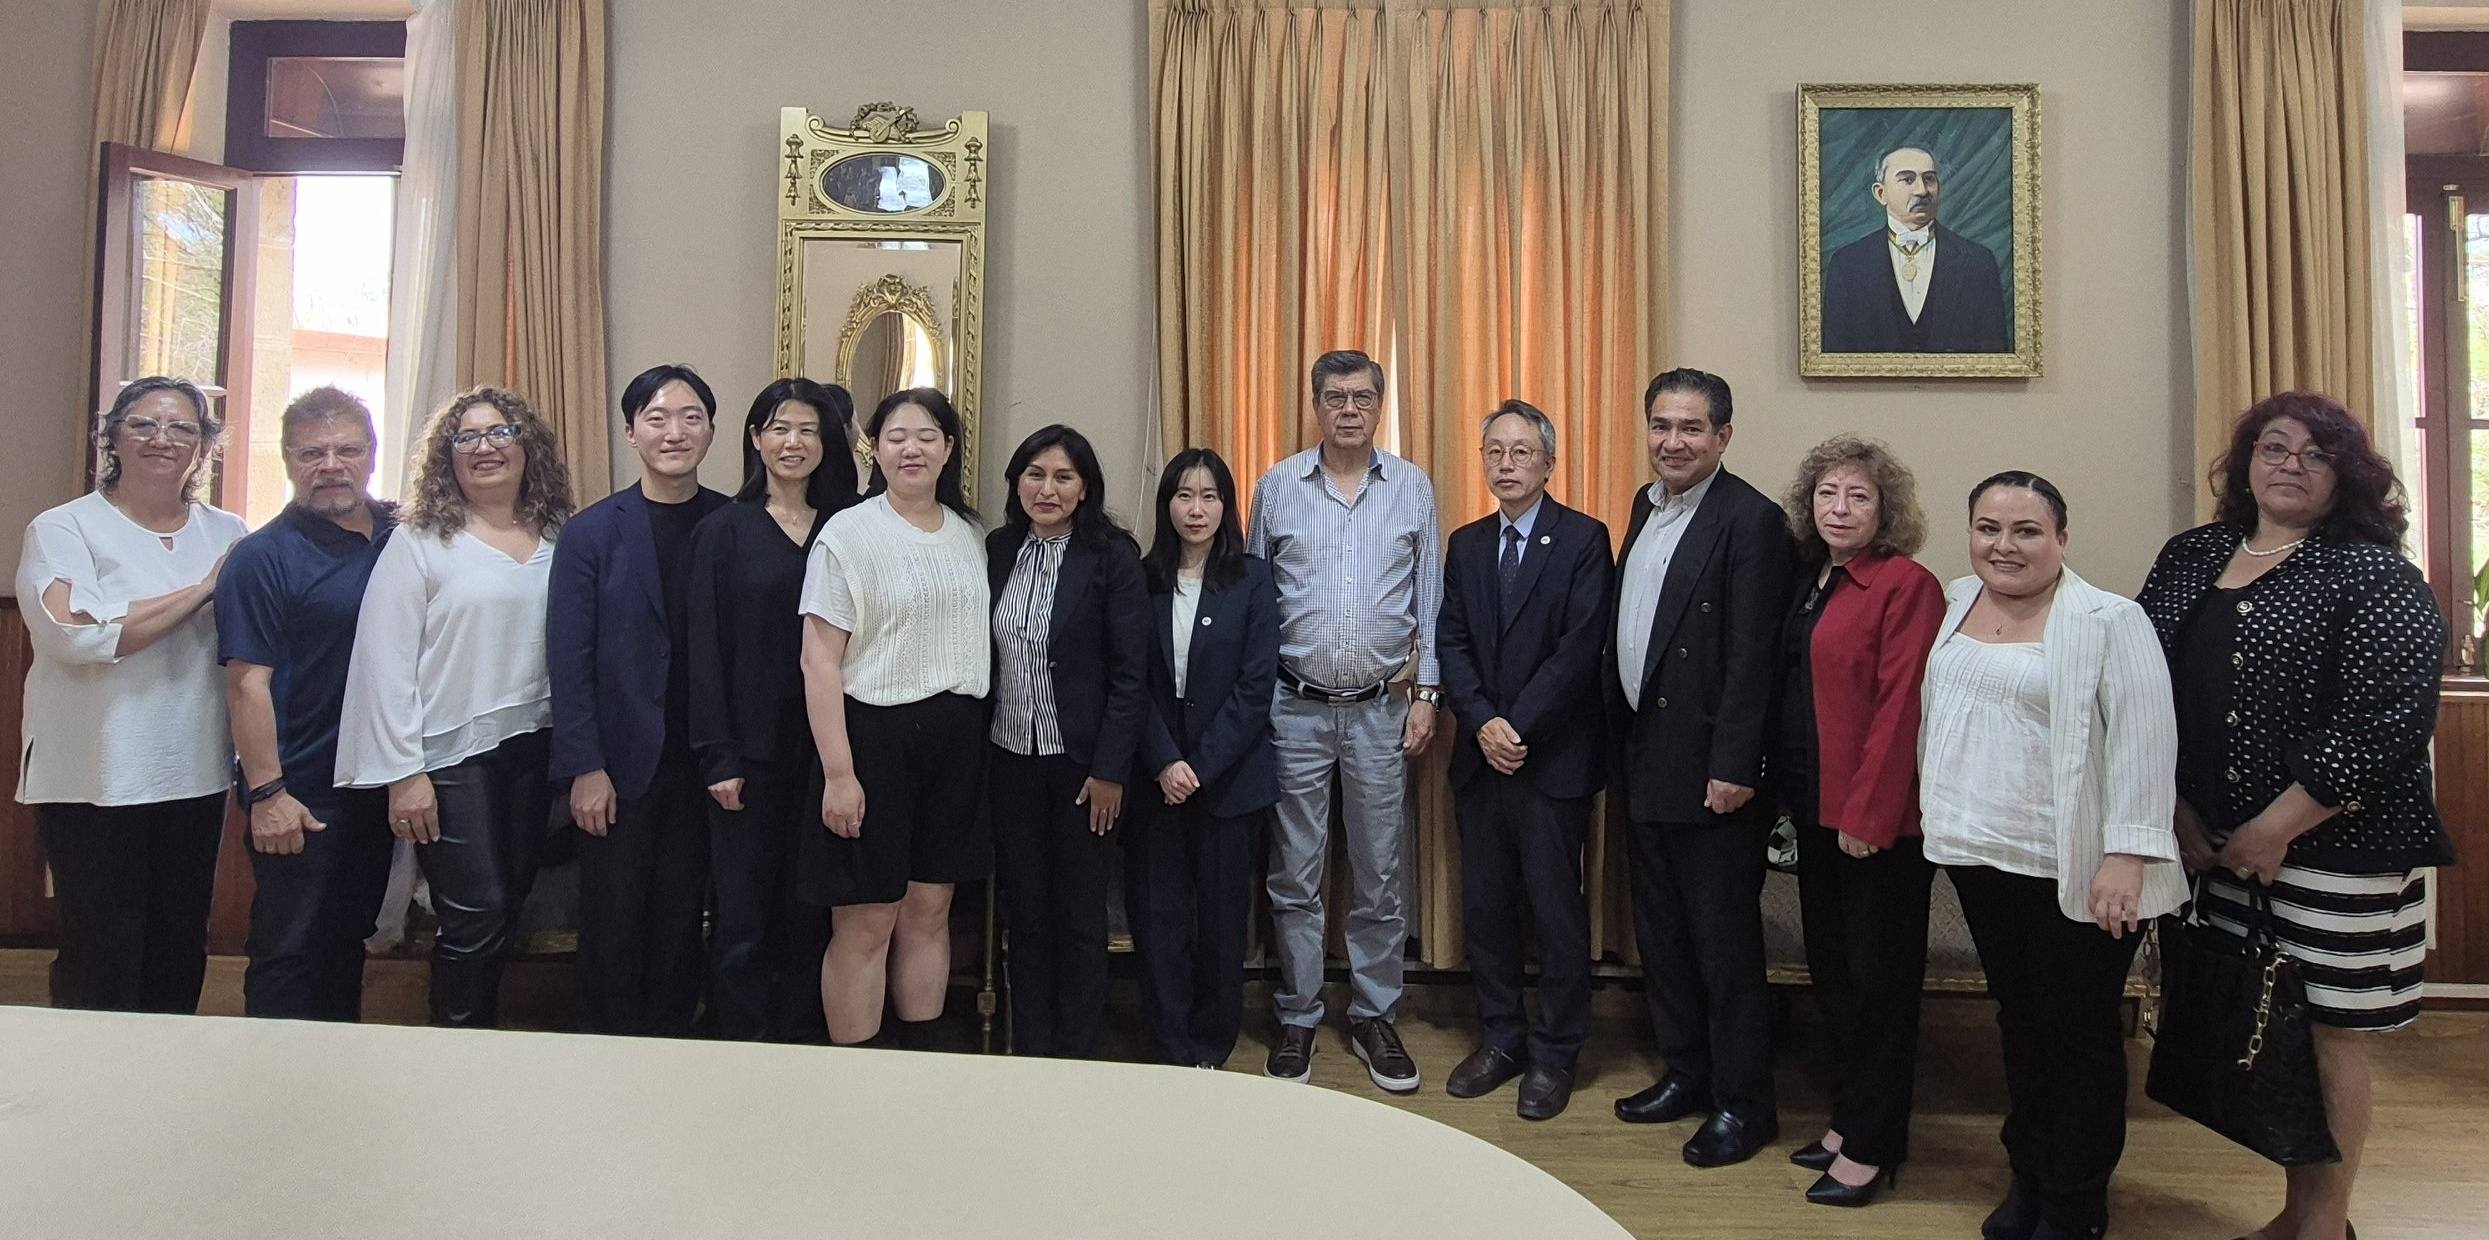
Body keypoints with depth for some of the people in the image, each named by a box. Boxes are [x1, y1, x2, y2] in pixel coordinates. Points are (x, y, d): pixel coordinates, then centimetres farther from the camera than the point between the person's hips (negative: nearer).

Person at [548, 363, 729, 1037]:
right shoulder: (591, 532, -1)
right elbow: (569, 659, -3)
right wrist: (584, 768, -9)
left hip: (705, 763, 1)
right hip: (621, 763, -1)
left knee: (681, 920, 11)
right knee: (613, 924, 8)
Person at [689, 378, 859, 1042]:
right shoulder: (724, 531, 1)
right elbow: (706, 647, -2)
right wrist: (717, 756, -9)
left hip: (822, 749, 2)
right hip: (750, 751, -2)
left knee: (809, 913, 8)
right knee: (743, 914, 3)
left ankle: (803, 1041, 20)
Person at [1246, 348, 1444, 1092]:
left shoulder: (1413, 488, 3)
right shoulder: (1277, 487, 2)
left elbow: (1430, 599, 5)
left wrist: (1426, 694, 0)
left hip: (1382, 709, 1)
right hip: (1295, 708, 0)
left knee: (1381, 877, 9)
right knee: (1294, 876, 7)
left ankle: (1375, 1017, 23)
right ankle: (1297, 1018, 21)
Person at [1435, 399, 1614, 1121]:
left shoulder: (1584, 540, -4)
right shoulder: (1466, 545, 12)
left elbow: (1580, 648, -12)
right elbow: (1451, 644, 5)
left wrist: (1519, 726, -16)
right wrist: (1483, 723, -9)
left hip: (1554, 758, -5)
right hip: (1480, 757, 5)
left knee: (1557, 911, 3)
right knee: (1484, 906, 11)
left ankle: (1554, 1054, 18)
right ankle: (1499, 1040, 26)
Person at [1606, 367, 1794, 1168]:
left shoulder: (1750, 521, -14)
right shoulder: (1647, 506, 11)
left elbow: (1752, 656, -18)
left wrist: (1733, 768, -21)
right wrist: (1622, 745, 12)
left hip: (1709, 770, -8)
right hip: (1644, 759, 8)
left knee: (1724, 938, 3)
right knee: (1661, 931, 17)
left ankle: (1743, 1102, 18)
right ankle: (1685, 1072, 33)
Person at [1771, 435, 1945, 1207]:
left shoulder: (1906, 586, -12)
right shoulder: (1807, 583, 10)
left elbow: (1900, 706, -18)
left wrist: (1867, 814, -20)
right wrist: (1790, 793, 8)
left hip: (1876, 818, -8)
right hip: (1817, 809, 8)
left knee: (1878, 977, 5)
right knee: (1830, 969, 16)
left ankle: (1875, 1145, 17)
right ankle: (1849, 1118, 31)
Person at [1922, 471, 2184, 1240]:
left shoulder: (2108, 621, -12)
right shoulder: (1957, 603, 7)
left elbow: (2143, 742, -16)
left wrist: (2127, 856, -20)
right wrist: (1935, 806, 18)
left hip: (2073, 869, -6)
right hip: (1979, 854, 6)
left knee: (2079, 1033, 7)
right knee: (2018, 1019, 18)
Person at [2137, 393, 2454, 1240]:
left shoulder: (2374, 576, -7)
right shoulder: (2190, 558, 9)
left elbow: (2390, 718, -16)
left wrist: (2274, 830, -17)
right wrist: (2177, 810, -1)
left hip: (2333, 851, -5)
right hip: (2216, 843, 5)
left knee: (2325, 1037, 5)